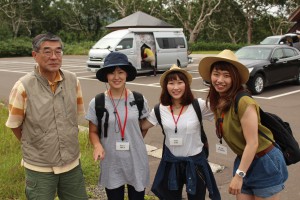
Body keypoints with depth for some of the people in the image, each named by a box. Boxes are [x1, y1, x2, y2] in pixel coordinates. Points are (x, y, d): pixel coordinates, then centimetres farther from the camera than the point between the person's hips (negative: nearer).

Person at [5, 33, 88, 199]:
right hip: (39, 168, -3)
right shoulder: (23, 87, -16)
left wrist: (67, 143, 10)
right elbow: (14, 125, -3)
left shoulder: (72, 80, -4)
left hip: (72, 162, 4)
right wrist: (34, 147, 6)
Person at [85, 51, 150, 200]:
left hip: (137, 162, 1)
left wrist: (134, 143, 3)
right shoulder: (96, 103, -8)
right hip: (111, 164, 0)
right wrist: (97, 145, -17)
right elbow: (93, 132, 1)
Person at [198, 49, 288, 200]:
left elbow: (252, 143, -23)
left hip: (265, 163, -7)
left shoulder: (243, 102, -24)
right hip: (243, 161, 7)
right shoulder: (216, 101, -1)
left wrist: (239, 175, -20)